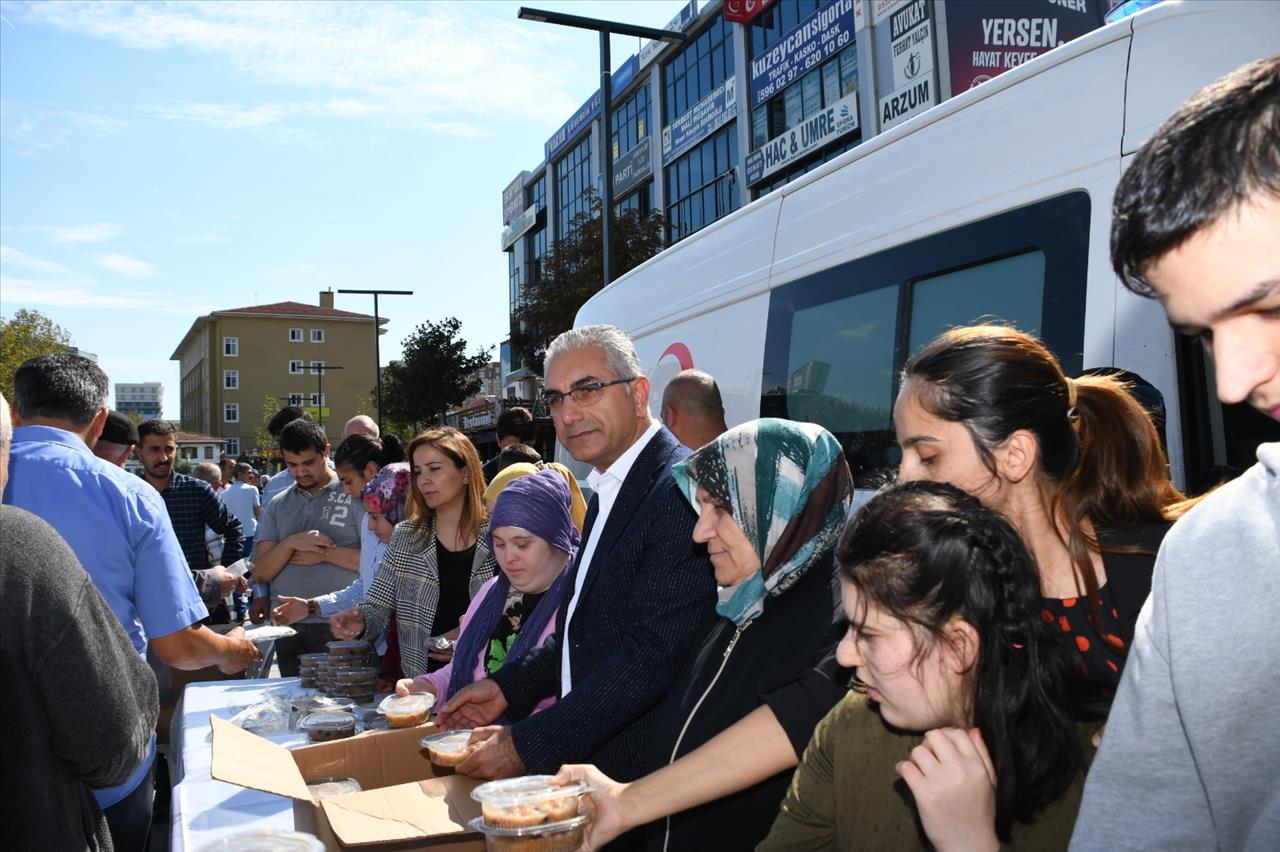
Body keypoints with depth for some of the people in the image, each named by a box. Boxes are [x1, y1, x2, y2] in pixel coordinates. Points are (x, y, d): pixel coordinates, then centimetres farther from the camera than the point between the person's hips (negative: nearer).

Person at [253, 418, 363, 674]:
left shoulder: (354, 495, -2)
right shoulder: (278, 506, 13)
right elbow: (260, 574, 6)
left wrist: (325, 554, -12)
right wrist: (291, 543, -11)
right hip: (288, 629, 4)